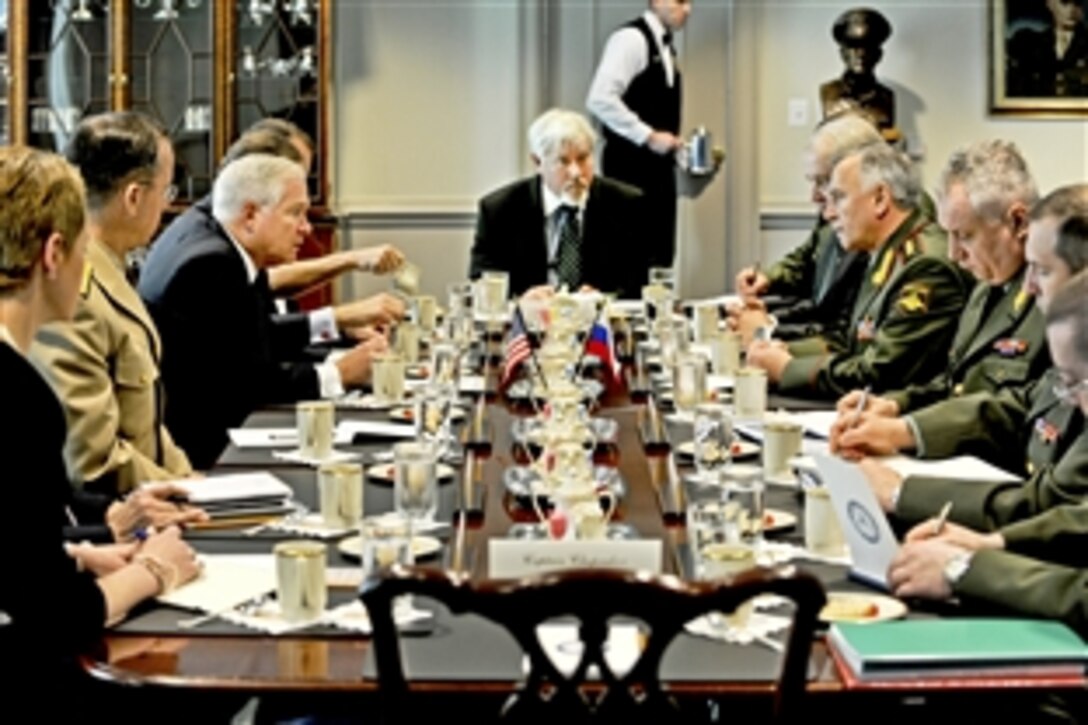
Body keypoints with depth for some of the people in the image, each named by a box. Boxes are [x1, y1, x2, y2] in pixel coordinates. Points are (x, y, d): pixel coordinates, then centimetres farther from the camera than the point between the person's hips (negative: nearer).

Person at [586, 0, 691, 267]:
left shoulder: (665, 46, 16)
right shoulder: (631, 38, -12)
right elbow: (600, 99, -22)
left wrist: (673, 144, 7)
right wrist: (648, 137, -20)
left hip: (657, 164, 9)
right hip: (631, 163, -9)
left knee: (659, 254, 8)